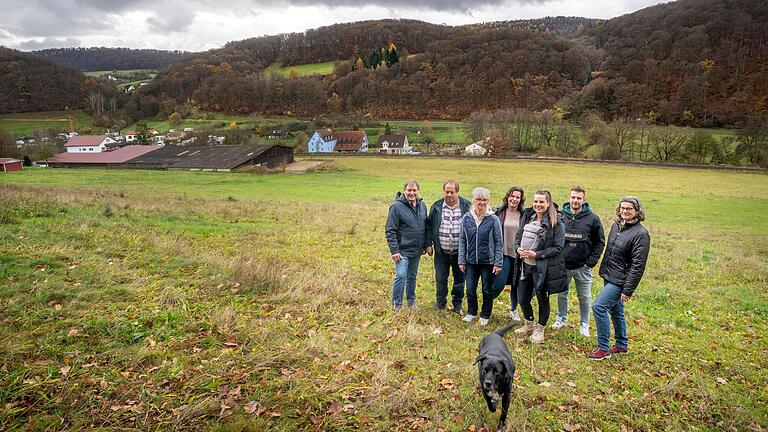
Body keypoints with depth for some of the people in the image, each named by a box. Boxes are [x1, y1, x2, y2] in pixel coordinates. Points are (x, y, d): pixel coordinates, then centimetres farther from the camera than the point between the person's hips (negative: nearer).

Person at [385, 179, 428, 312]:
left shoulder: (422, 205, 6)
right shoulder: (397, 206, -13)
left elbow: (425, 226, 16)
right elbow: (390, 230, -14)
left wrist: (426, 245, 13)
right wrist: (394, 250, -19)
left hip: (417, 250, 6)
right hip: (403, 250, -6)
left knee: (412, 276, 17)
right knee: (401, 276, -11)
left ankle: (411, 302, 31)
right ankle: (396, 305, 5)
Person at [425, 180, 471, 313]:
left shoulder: (467, 206, -4)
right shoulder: (436, 207, 1)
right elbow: (429, 226, 6)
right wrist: (428, 244, 1)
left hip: (460, 252, -1)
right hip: (441, 252, 1)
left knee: (459, 279, 11)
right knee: (440, 279, 8)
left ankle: (457, 305, 27)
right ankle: (440, 303, 28)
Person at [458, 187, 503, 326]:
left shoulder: (493, 219, -9)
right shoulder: (466, 218, -2)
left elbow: (499, 243, -4)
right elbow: (462, 240, 4)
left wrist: (498, 263, -7)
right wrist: (461, 260, 3)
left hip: (488, 262, -2)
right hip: (471, 261, 2)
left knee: (487, 290, 12)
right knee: (470, 289, 10)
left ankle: (485, 315, 30)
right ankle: (471, 312, 32)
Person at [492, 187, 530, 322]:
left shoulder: (525, 214, -1)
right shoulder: (499, 212, -2)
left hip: (518, 255, 1)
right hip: (503, 253, -1)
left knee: (516, 284, 13)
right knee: (499, 284, -10)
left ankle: (514, 309, 34)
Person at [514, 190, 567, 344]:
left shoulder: (556, 223, -11)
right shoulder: (528, 219, 7)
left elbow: (557, 248, -13)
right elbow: (518, 238, 14)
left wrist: (537, 254, -21)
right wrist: (519, 249, -7)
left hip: (544, 268, -5)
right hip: (526, 266, 5)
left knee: (543, 299, 11)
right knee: (522, 298, 12)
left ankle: (539, 329, 32)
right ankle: (528, 325, 38)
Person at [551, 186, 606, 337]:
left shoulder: (592, 218, -6)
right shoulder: (560, 216, -2)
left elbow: (600, 242, 0)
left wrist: (592, 261, -6)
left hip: (583, 267, -2)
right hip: (562, 265, 2)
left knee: (584, 297, 10)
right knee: (561, 294, 15)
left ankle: (584, 324, 26)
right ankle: (561, 319, 34)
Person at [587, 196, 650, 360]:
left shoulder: (640, 233, -17)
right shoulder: (616, 225, 8)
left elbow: (637, 266, -19)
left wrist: (628, 290, -19)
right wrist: (603, 270, 17)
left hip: (620, 280, -8)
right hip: (609, 277, 8)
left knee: (599, 306, -14)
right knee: (615, 311, 17)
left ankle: (603, 349, -2)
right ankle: (622, 345, 34)